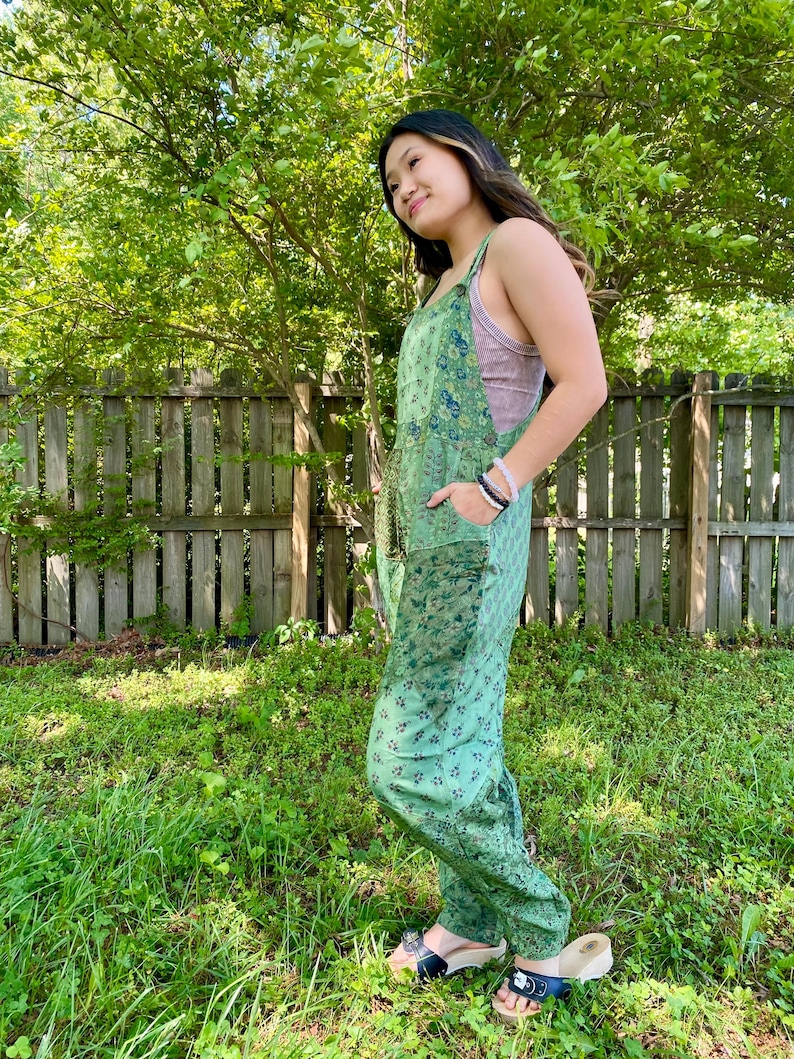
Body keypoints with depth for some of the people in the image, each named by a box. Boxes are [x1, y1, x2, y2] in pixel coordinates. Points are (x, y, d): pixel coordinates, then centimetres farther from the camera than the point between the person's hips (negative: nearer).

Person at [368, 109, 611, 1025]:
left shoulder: (517, 244, -3)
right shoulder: (442, 286, 22)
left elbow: (584, 383, -13)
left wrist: (496, 487, -18)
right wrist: (395, 518, 13)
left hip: (467, 538, -9)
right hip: (413, 535, 9)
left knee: (414, 763, -7)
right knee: (462, 741, 12)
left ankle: (542, 931, 13)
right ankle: (474, 925, 27)